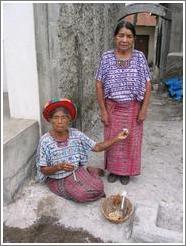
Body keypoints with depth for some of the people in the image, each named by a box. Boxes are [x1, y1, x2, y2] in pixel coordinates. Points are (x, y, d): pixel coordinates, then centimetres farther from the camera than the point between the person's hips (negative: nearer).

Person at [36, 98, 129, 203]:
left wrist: (117, 138, -13)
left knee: (98, 187, -19)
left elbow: (97, 147, -4)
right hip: (58, 179, -3)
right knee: (82, 194, -26)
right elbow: (43, 170, -14)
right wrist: (59, 166, -32)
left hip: (76, 171, 3)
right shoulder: (45, 141, -18)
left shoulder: (76, 134, -9)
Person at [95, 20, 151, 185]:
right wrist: (103, 110, -8)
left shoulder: (140, 57, -5)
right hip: (112, 108, 0)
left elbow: (147, 85, -3)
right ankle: (113, 169, 34)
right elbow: (99, 85, -5)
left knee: (131, 141, 12)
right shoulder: (106, 57, -6)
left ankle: (126, 171, 33)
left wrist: (144, 109, -8)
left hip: (133, 109, 0)